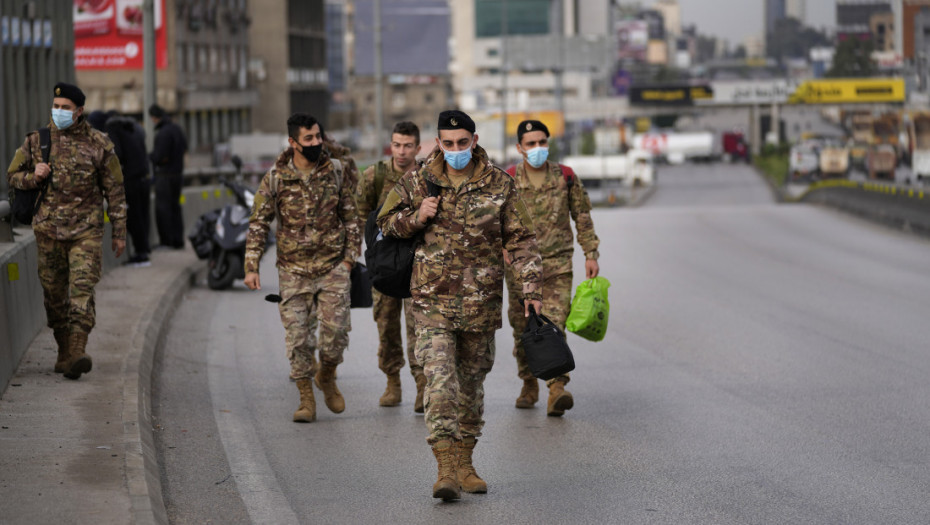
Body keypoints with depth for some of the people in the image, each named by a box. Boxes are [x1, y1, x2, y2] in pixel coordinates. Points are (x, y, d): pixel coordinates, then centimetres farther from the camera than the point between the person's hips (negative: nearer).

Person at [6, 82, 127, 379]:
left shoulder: (98, 144, 1)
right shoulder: (37, 140, 6)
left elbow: (114, 190, 6)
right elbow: (13, 175, 15)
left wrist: (119, 232, 5)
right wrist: (33, 177, -8)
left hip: (86, 231, -3)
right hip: (48, 229, 3)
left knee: (82, 290, -15)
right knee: (54, 294, 6)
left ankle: (77, 352, -23)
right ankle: (64, 352, 18)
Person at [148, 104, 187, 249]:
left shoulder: (163, 133, -19)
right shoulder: (177, 129, 8)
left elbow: (160, 157, -20)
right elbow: (185, 148, 20)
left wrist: (149, 155, -2)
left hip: (165, 176, -9)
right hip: (178, 173, 9)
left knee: (162, 208, -2)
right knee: (175, 207, 13)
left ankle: (166, 241, -1)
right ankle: (178, 240, 15)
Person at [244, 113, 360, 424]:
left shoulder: (336, 172, 0)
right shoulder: (275, 178, -4)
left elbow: (351, 217, 8)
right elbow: (258, 224, 0)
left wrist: (350, 256, 3)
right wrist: (251, 267, -6)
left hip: (333, 267, 0)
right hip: (293, 270, 0)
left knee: (336, 331, -4)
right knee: (298, 337, 0)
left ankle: (327, 377, 25)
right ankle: (306, 398, 12)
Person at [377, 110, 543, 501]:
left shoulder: (499, 184, 0)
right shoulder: (417, 183, 0)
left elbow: (520, 239, 3)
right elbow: (386, 221, 12)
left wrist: (531, 287, -7)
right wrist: (417, 217, -9)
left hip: (481, 302, 2)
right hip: (433, 299, -1)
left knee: (471, 381, 12)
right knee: (440, 381, -13)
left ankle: (464, 464, 25)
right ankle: (445, 468, -16)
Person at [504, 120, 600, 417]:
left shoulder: (565, 177, 3)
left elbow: (582, 217, 10)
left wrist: (590, 254, 5)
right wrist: (504, 249, -12)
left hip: (557, 265, -1)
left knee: (554, 326, -15)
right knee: (523, 330, 8)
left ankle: (557, 389, -22)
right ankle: (529, 385, 26)